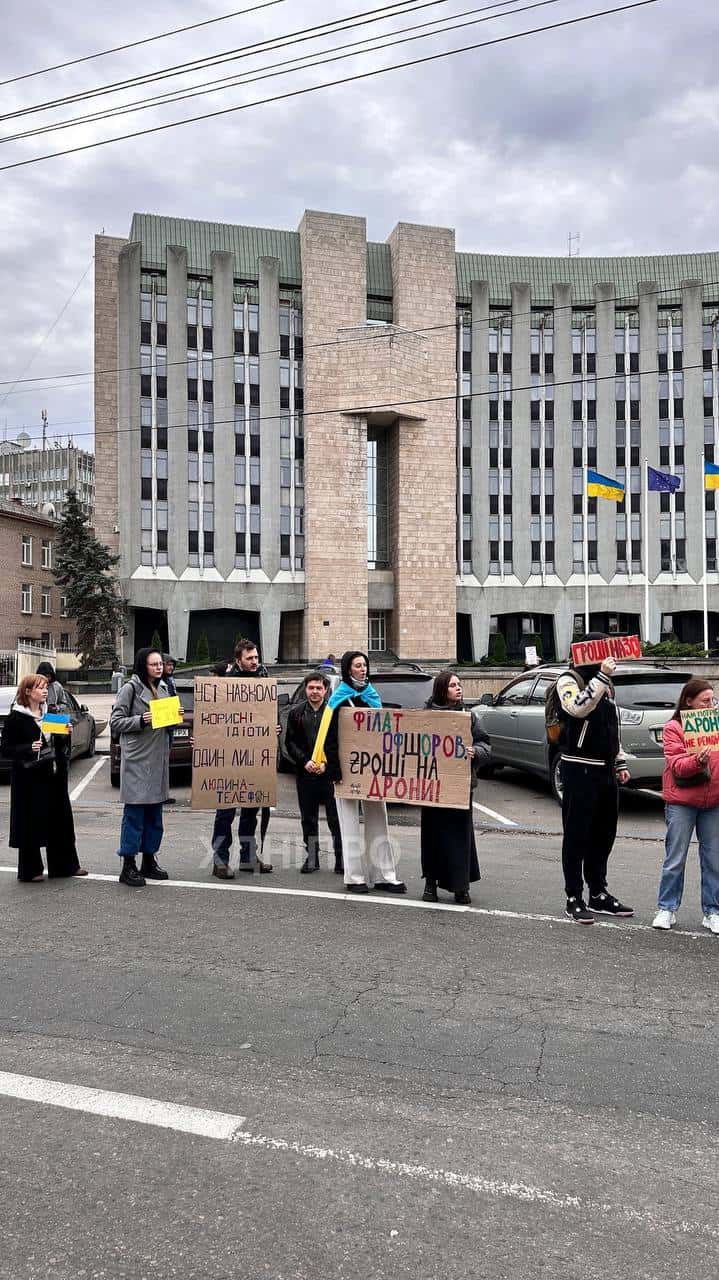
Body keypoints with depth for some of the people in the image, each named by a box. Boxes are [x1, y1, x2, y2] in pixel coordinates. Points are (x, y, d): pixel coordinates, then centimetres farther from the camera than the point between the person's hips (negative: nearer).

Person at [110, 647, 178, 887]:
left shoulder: (163, 688, 14)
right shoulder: (131, 688, -8)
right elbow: (115, 722, -9)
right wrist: (141, 720, -21)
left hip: (159, 759, 7)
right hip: (137, 760, -7)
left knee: (154, 813, 13)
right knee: (134, 813, -4)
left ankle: (149, 861, 25)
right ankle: (128, 867, 4)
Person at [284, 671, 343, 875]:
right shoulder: (296, 712, 8)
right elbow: (290, 742, 6)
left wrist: (327, 763, -12)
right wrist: (305, 761, -8)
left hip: (330, 772, -3)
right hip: (305, 774, 3)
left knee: (335, 818, -1)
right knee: (308, 818, 11)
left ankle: (341, 859, 9)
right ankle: (311, 858, 22)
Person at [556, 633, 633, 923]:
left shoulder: (606, 685, 18)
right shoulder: (569, 681, -6)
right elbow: (578, 707, -28)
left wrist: (620, 763, 18)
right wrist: (601, 676, -29)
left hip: (606, 770, 8)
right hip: (580, 769, -8)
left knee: (604, 835, 12)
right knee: (577, 836, -2)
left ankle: (599, 894, 23)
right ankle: (574, 899, 4)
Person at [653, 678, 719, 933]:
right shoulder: (673, 728, -2)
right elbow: (677, 765, -10)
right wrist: (697, 761, -28)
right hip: (681, 802, -3)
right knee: (675, 859, 3)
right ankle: (667, 909, 14)